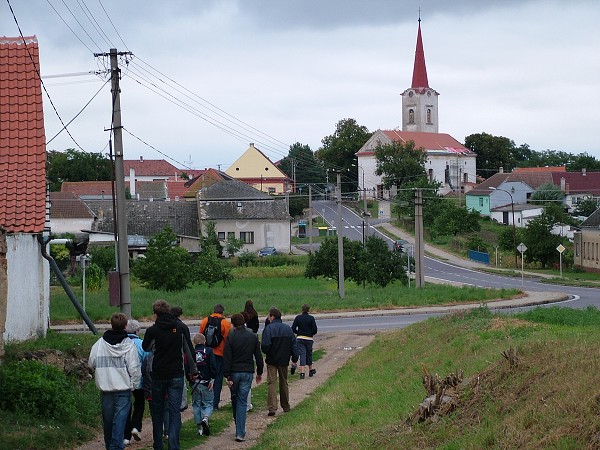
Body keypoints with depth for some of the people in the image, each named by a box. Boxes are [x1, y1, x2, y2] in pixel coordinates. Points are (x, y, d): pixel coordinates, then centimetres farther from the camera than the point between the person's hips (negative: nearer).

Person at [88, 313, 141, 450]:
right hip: (123, 387, -3)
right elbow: (134, 368, -9)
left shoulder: (99, 344, 1)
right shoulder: (128, 344, -7)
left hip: (105, 387, 3)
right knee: (120, 418, -4)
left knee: (108, 419, 14)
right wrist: (134, 385, 3)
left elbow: (91, 364, 7)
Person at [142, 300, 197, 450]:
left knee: (157, 411, 13)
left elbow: (145, 347, 10)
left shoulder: (153, 330, -8)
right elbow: (188, 349, 6)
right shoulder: (180, 328, 0)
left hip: (158, 375, -1)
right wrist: (193, 369, 14)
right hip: (177, 375, 1)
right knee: (175, 411, -1)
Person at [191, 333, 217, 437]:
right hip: (206, 382, -1)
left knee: (196, 405, 10)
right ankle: (205, 418, -21)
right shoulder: (209, 351, -3)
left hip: (194, 383, 1)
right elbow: (213, 367, -9)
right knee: (208, 404, 9)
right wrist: (212, 379, -4)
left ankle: (200, 428, 8)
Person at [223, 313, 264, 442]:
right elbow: (258, 356, 8)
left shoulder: (230, 337, -7)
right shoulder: (253, 336, 3)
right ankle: (240, 433, -7)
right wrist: (259, 372, 18)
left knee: (235, 399, 16)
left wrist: (227, 376, -8)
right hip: (248, 372, 2)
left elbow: (227, 358, -10)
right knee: (242, 401, 1)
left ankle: (239, 429, 26)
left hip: (234, 372, -2)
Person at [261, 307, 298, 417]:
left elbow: (265, 346, -19)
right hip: (284, 361, 5)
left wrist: (267, 353, 2)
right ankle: (286, 407, 24)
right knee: (284, 383, 17)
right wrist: (295, 359, 10)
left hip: (272, 360, -5)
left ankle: (272, 408, -12)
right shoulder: (288, 329, 4)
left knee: (271, 383, -3)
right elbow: (294, 345, 5)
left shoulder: (268, 329, -13)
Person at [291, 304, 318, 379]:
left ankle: (302, 372, -15)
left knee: (302, 355, -3)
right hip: (309, 339, 0)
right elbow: (315, 330, -7)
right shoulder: (311, 318, -4)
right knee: (309, 354, 16)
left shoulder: (298, 318, -2)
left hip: (300, 339, 0)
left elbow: (293, 329, -4)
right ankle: (311, 370, 31)